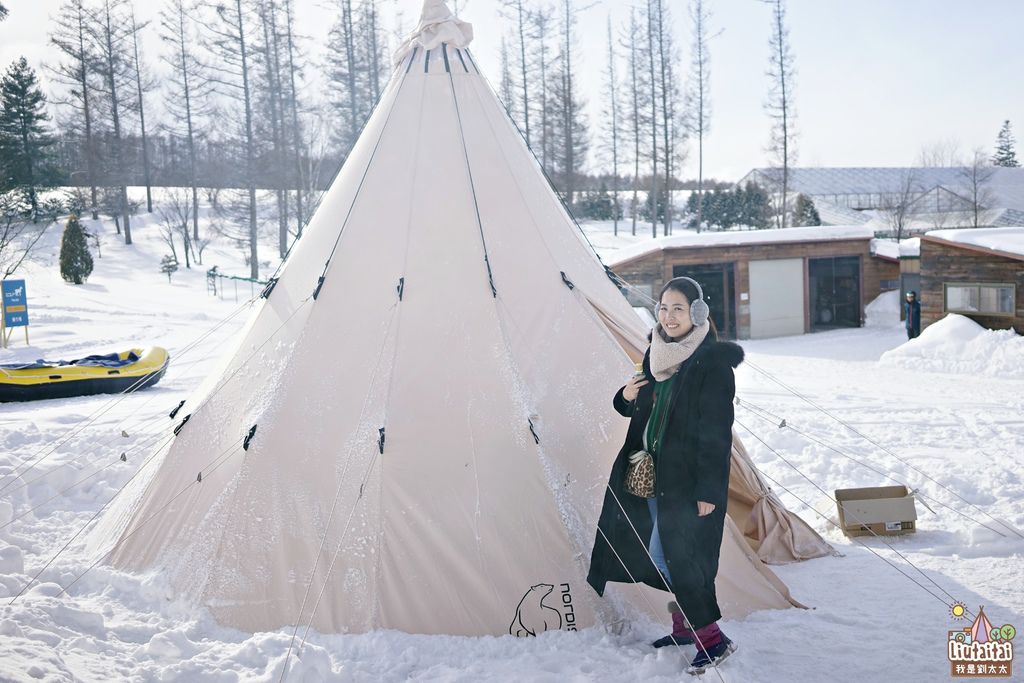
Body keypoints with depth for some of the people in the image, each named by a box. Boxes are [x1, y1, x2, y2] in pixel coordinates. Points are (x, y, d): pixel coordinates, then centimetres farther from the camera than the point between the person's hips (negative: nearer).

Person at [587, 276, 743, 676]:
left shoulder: (712, 361, -14)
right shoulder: (657, 355, 8)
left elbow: (716, 432, -16)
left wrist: (708, 490, -17)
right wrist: (627, 398, -3)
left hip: (690, 478, -7)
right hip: (653, 473, 8)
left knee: (671, 553, -7)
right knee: (662, 552, 14)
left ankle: (712, 638, 9)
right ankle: (685, 625, 33)